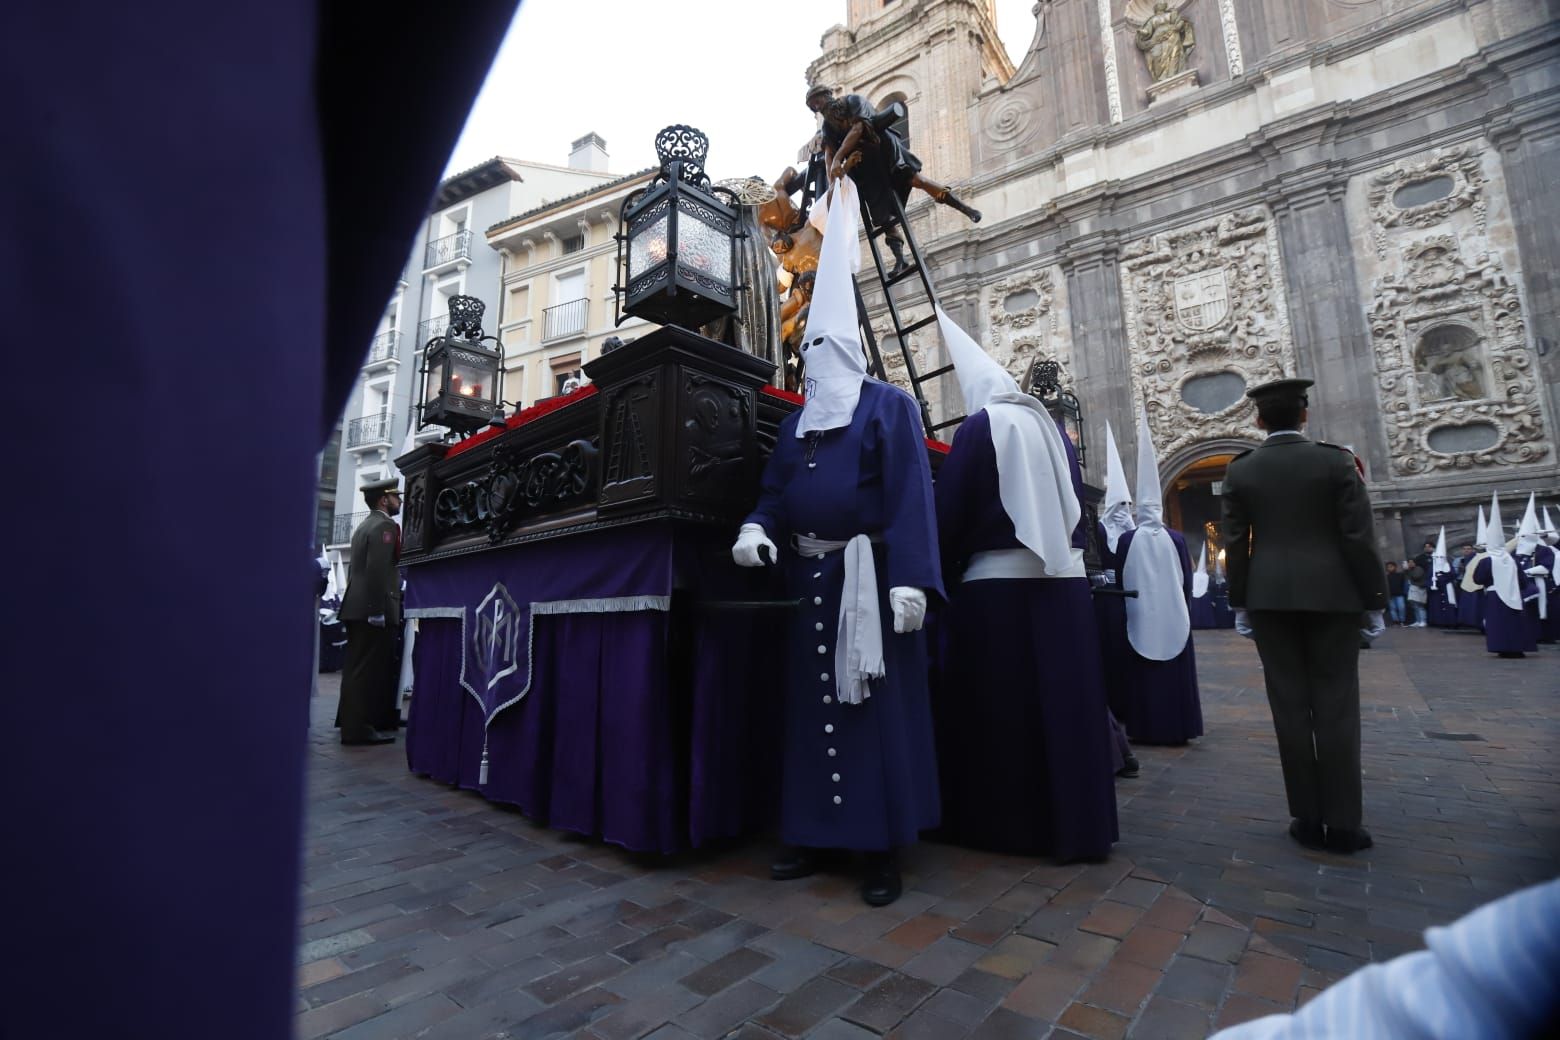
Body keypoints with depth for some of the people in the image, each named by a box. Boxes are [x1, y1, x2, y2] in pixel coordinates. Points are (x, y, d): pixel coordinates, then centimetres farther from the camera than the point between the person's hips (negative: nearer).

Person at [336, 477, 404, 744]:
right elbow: (377, 571, -21)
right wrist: (377, 611, -22)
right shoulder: (385, 525, -11)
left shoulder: (365, 525, 19)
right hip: (373, 609, -10)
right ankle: (358, 728, -2)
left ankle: (352, 721, 26)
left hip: (359, 607, 10)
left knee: (359, 668, 16)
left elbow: (360, 568, 20)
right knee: (366, 669, -6)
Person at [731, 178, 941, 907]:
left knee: (874, 705, -1)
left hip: (867, 576, -6)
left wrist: (910, 579, -20)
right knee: (812, 704, 9)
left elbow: (910, 493, -10)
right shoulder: (797, 422, 18)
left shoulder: (889, 406, 0)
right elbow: (775, 490, 12)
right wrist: (756, 528, -11)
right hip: (807, 578, 6)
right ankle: (814, 835, 22)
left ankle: (884, 847, 11)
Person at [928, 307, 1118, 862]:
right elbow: (1073, 506, 20)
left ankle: (1005, 823, 13)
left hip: (999, 582, -6)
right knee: (1063, 699, 11)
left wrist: (942, 569, 5)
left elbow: (949, 510, -6)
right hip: (1063, 580, 7)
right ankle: (1072, 823, 22)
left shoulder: (979, 426, -4)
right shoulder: (1051, 427, 14)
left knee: (1000, 707, 3)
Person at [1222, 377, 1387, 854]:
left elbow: (1235, 544, 1)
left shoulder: (1240, 470, 1)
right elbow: (1359, 538, -3)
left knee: (1290, 706, 4)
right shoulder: (1337, 460, -1)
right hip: (1332, 594, 0)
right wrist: (1374, 601, 5)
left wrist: (1239, 604, 8)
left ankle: (1308, 820, 10)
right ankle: (1343, 823, 9)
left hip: (1269, 597, 1)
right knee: (1336, 706, 5)